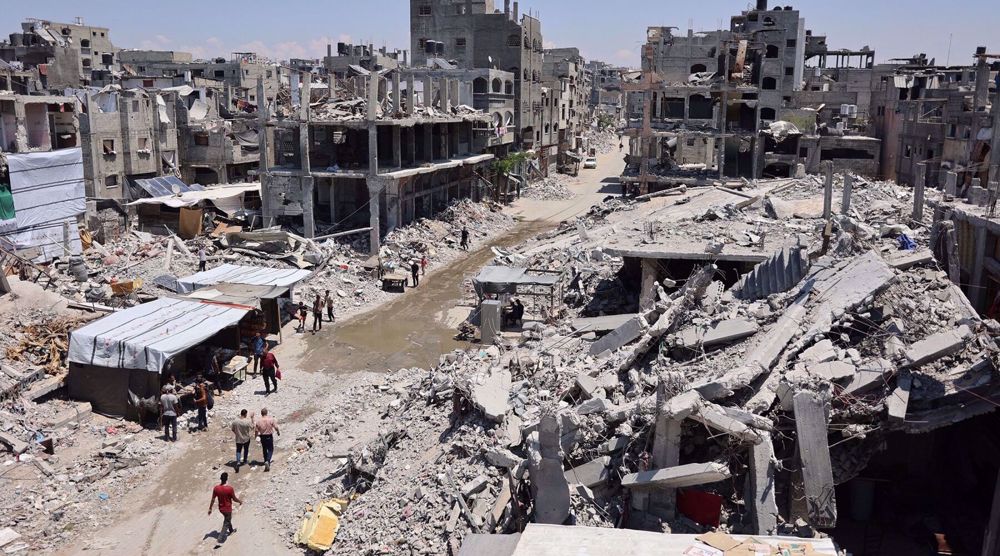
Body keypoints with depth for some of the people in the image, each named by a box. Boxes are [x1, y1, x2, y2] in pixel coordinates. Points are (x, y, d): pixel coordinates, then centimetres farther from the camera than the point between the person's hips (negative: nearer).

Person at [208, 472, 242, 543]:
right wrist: (240, 501, 5)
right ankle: (221, 538, 7)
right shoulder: (230, 489, -26)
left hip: (221, 508, 5)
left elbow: (213, 499, -6)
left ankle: (231, 530, 50)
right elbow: (234, 499, -14)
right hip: (228, 509, -5)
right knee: (226, 523, 11)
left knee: (227, 519, 30)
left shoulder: (216, 488, -14)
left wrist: (210, 509, 6)